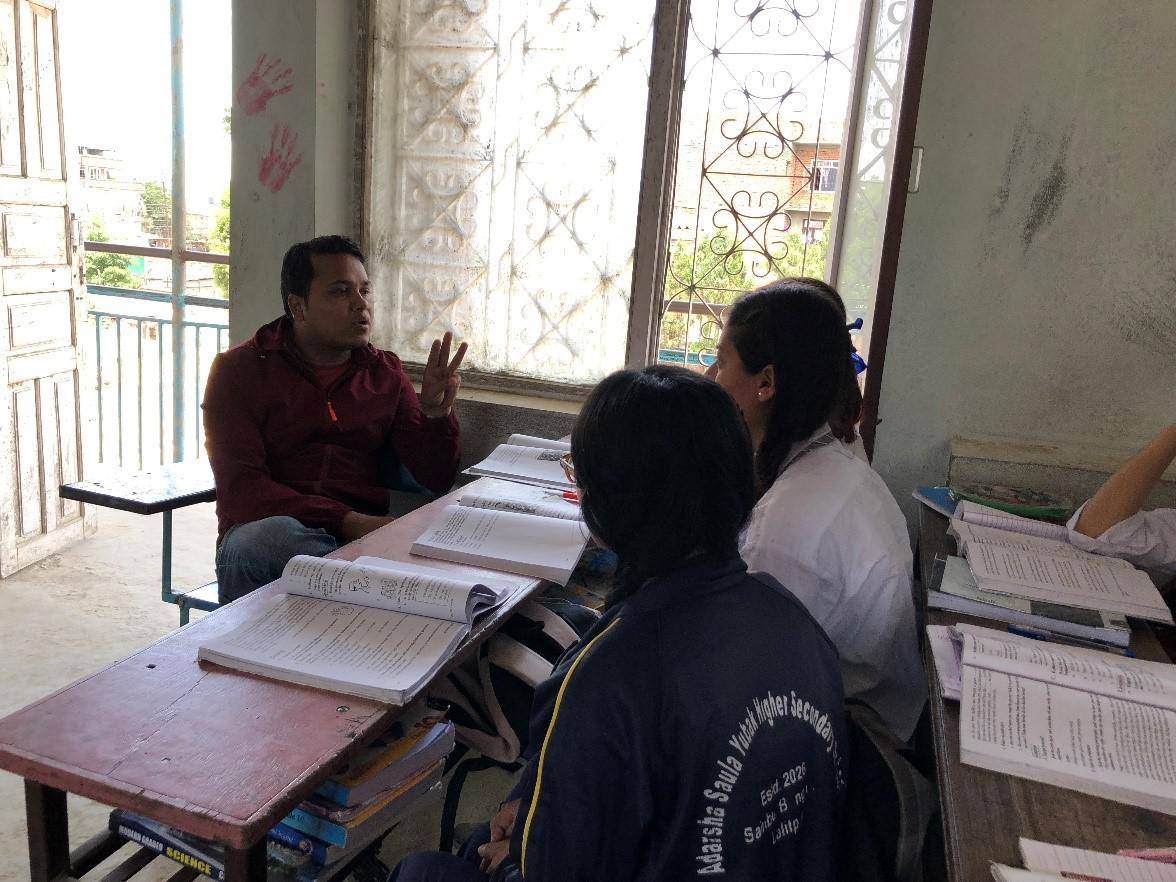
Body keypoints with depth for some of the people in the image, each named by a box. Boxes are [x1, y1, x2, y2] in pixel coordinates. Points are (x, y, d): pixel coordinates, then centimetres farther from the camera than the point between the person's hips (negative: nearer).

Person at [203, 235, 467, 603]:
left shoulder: (385, 372, 14)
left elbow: (437, 480, 10)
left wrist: (436, 412, -9)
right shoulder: (239, 369, 3)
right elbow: (241, 490, -10)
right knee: (271, 534, -38)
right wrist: (347, 521, -21)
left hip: (363, 531, 2)